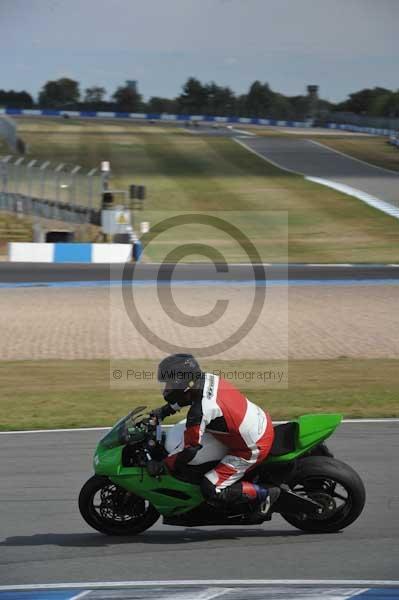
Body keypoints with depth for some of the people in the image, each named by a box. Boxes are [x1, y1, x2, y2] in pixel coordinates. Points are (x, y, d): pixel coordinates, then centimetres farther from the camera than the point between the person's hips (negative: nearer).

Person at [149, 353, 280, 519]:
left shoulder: (199, 412, -29)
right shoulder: (208, 378, -6)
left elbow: (190, 450, -21)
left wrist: (162, 466, -9)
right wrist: (164, 410, 18)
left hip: (253, 448, -9)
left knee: (211, 490, -8)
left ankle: (263, 494, 2)